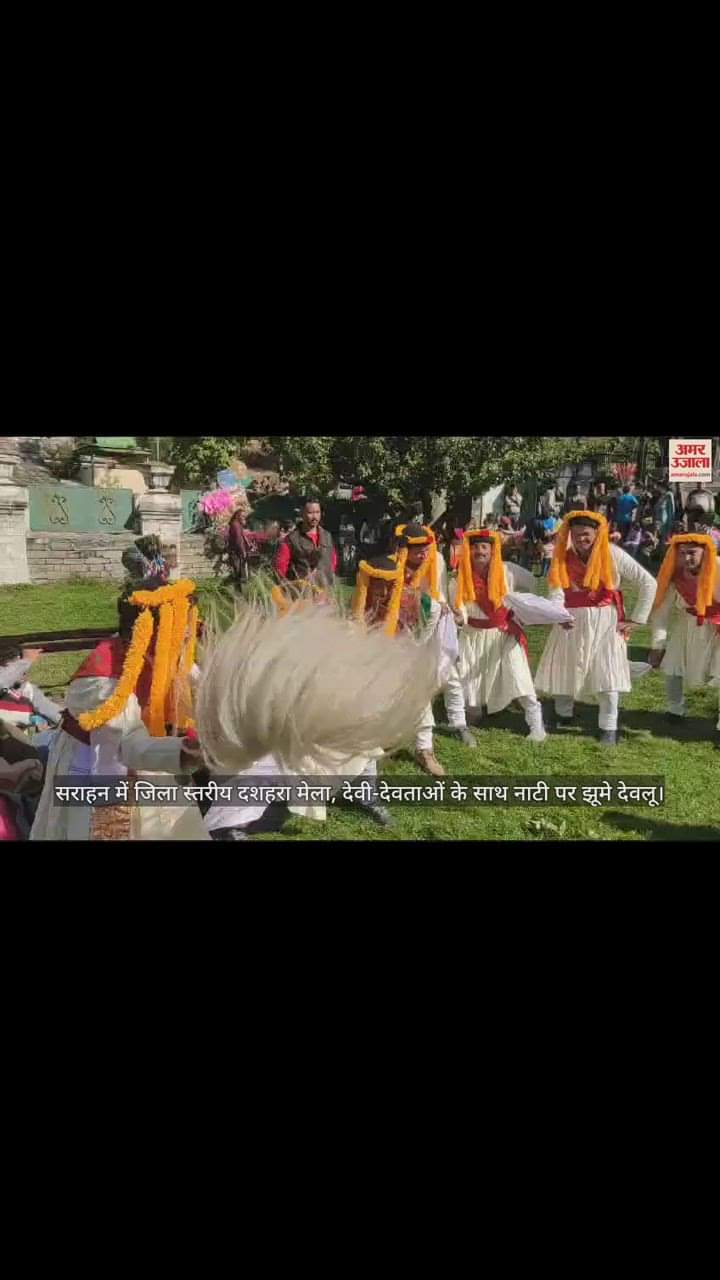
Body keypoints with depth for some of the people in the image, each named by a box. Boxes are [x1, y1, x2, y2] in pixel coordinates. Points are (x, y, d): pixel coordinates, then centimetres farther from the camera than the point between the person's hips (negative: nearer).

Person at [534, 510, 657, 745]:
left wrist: (636, 620, -7)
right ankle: (563, 716, 33)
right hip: (572, 621, 3)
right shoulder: (563, 557, -2)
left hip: (606, 621, -3)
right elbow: (555, 591, -13)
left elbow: (648, 583, -7)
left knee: (608, 672, -5)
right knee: (562, 668, 9)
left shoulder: (613, 555, -11)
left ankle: (609, 728, 6)